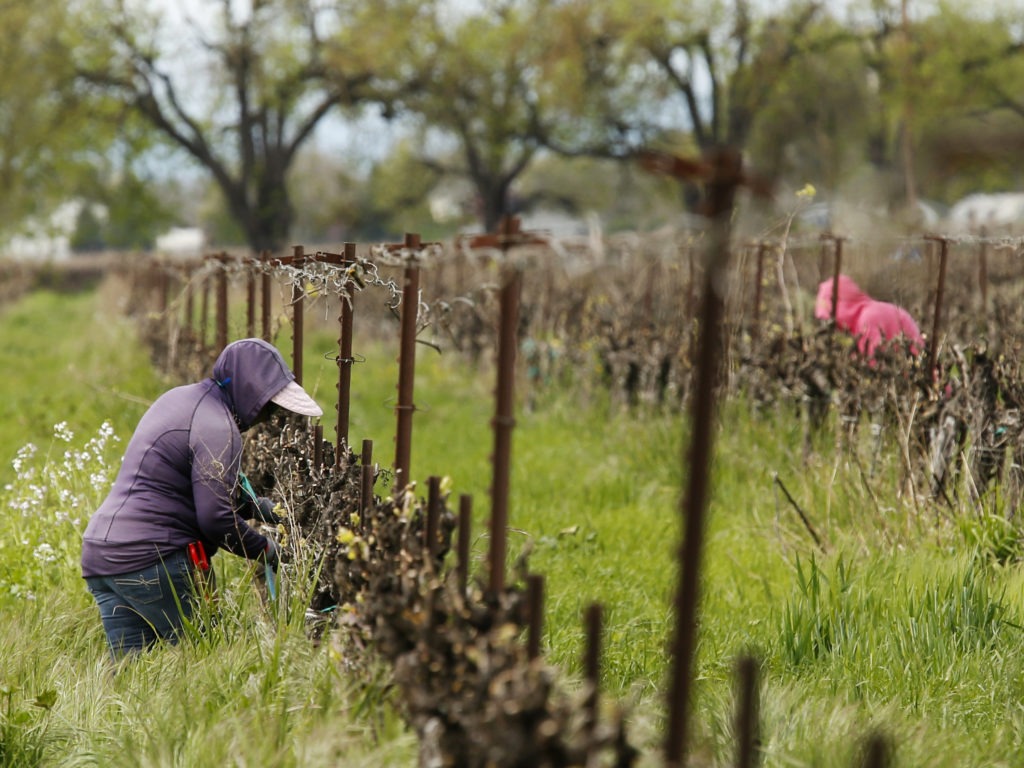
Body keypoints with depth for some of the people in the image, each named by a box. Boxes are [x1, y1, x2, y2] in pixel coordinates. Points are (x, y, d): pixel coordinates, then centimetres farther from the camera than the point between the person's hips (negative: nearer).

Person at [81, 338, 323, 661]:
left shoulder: (179, 398, 18)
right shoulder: (217, 428, -12)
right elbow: (216, 518, -16)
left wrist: (254, 507, 20)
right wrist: (265, 550, -1)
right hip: (152, 561, -9)